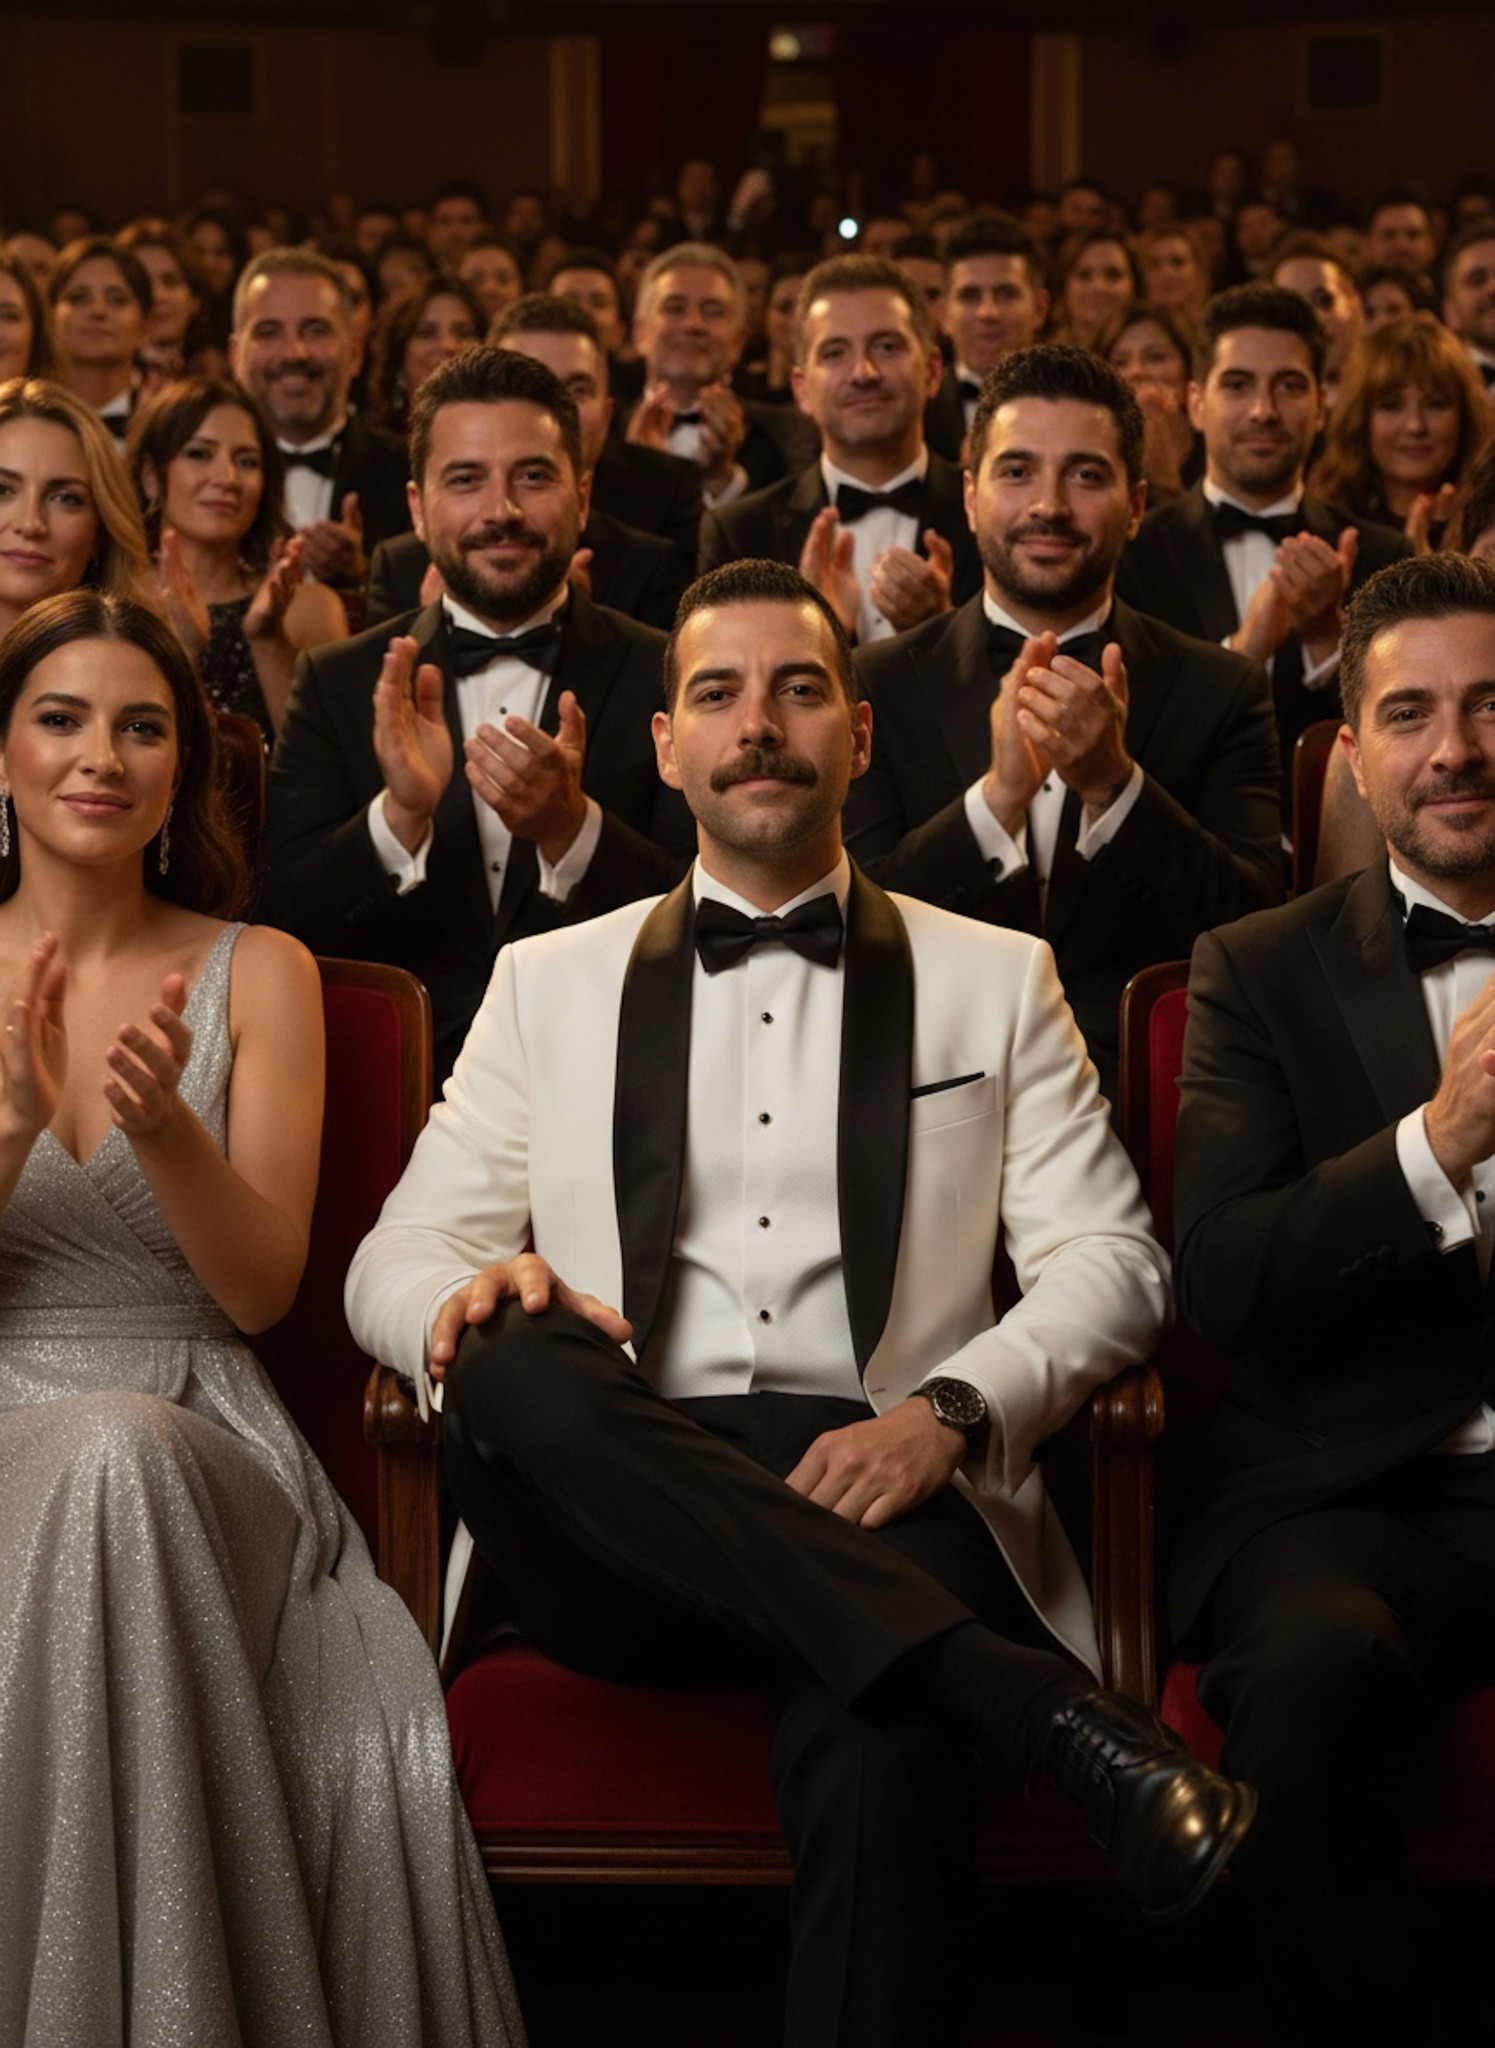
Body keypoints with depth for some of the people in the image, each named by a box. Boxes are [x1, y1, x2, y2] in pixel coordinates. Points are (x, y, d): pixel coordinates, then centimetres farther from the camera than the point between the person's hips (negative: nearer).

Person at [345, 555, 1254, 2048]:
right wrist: (472, 1295, -12)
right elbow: (395, 1258, 15)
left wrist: (948, 1411, -12)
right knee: (514, 1363, -35)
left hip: (878, 1493, -2)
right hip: (623, 1528, 2)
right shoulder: (550, 984, 22)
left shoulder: (995, 979, 20)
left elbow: (1110, 1264, 10)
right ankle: (1056, 1716, -40)